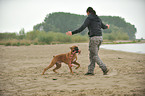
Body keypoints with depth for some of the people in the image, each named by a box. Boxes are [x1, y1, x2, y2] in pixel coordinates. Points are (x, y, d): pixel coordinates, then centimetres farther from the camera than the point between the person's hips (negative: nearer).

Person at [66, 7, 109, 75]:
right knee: (92, 55, 14)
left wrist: (72, 33, -14)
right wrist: (107, 26, 59)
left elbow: (82, 28, -14)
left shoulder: (89, 18, -5)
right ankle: (90, 71, 14)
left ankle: (104, 69, -9)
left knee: (95, 56, 0)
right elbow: (103, 26, 34)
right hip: (100, 37, 8)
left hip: (94, 38, -8)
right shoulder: (98, 18, 17)